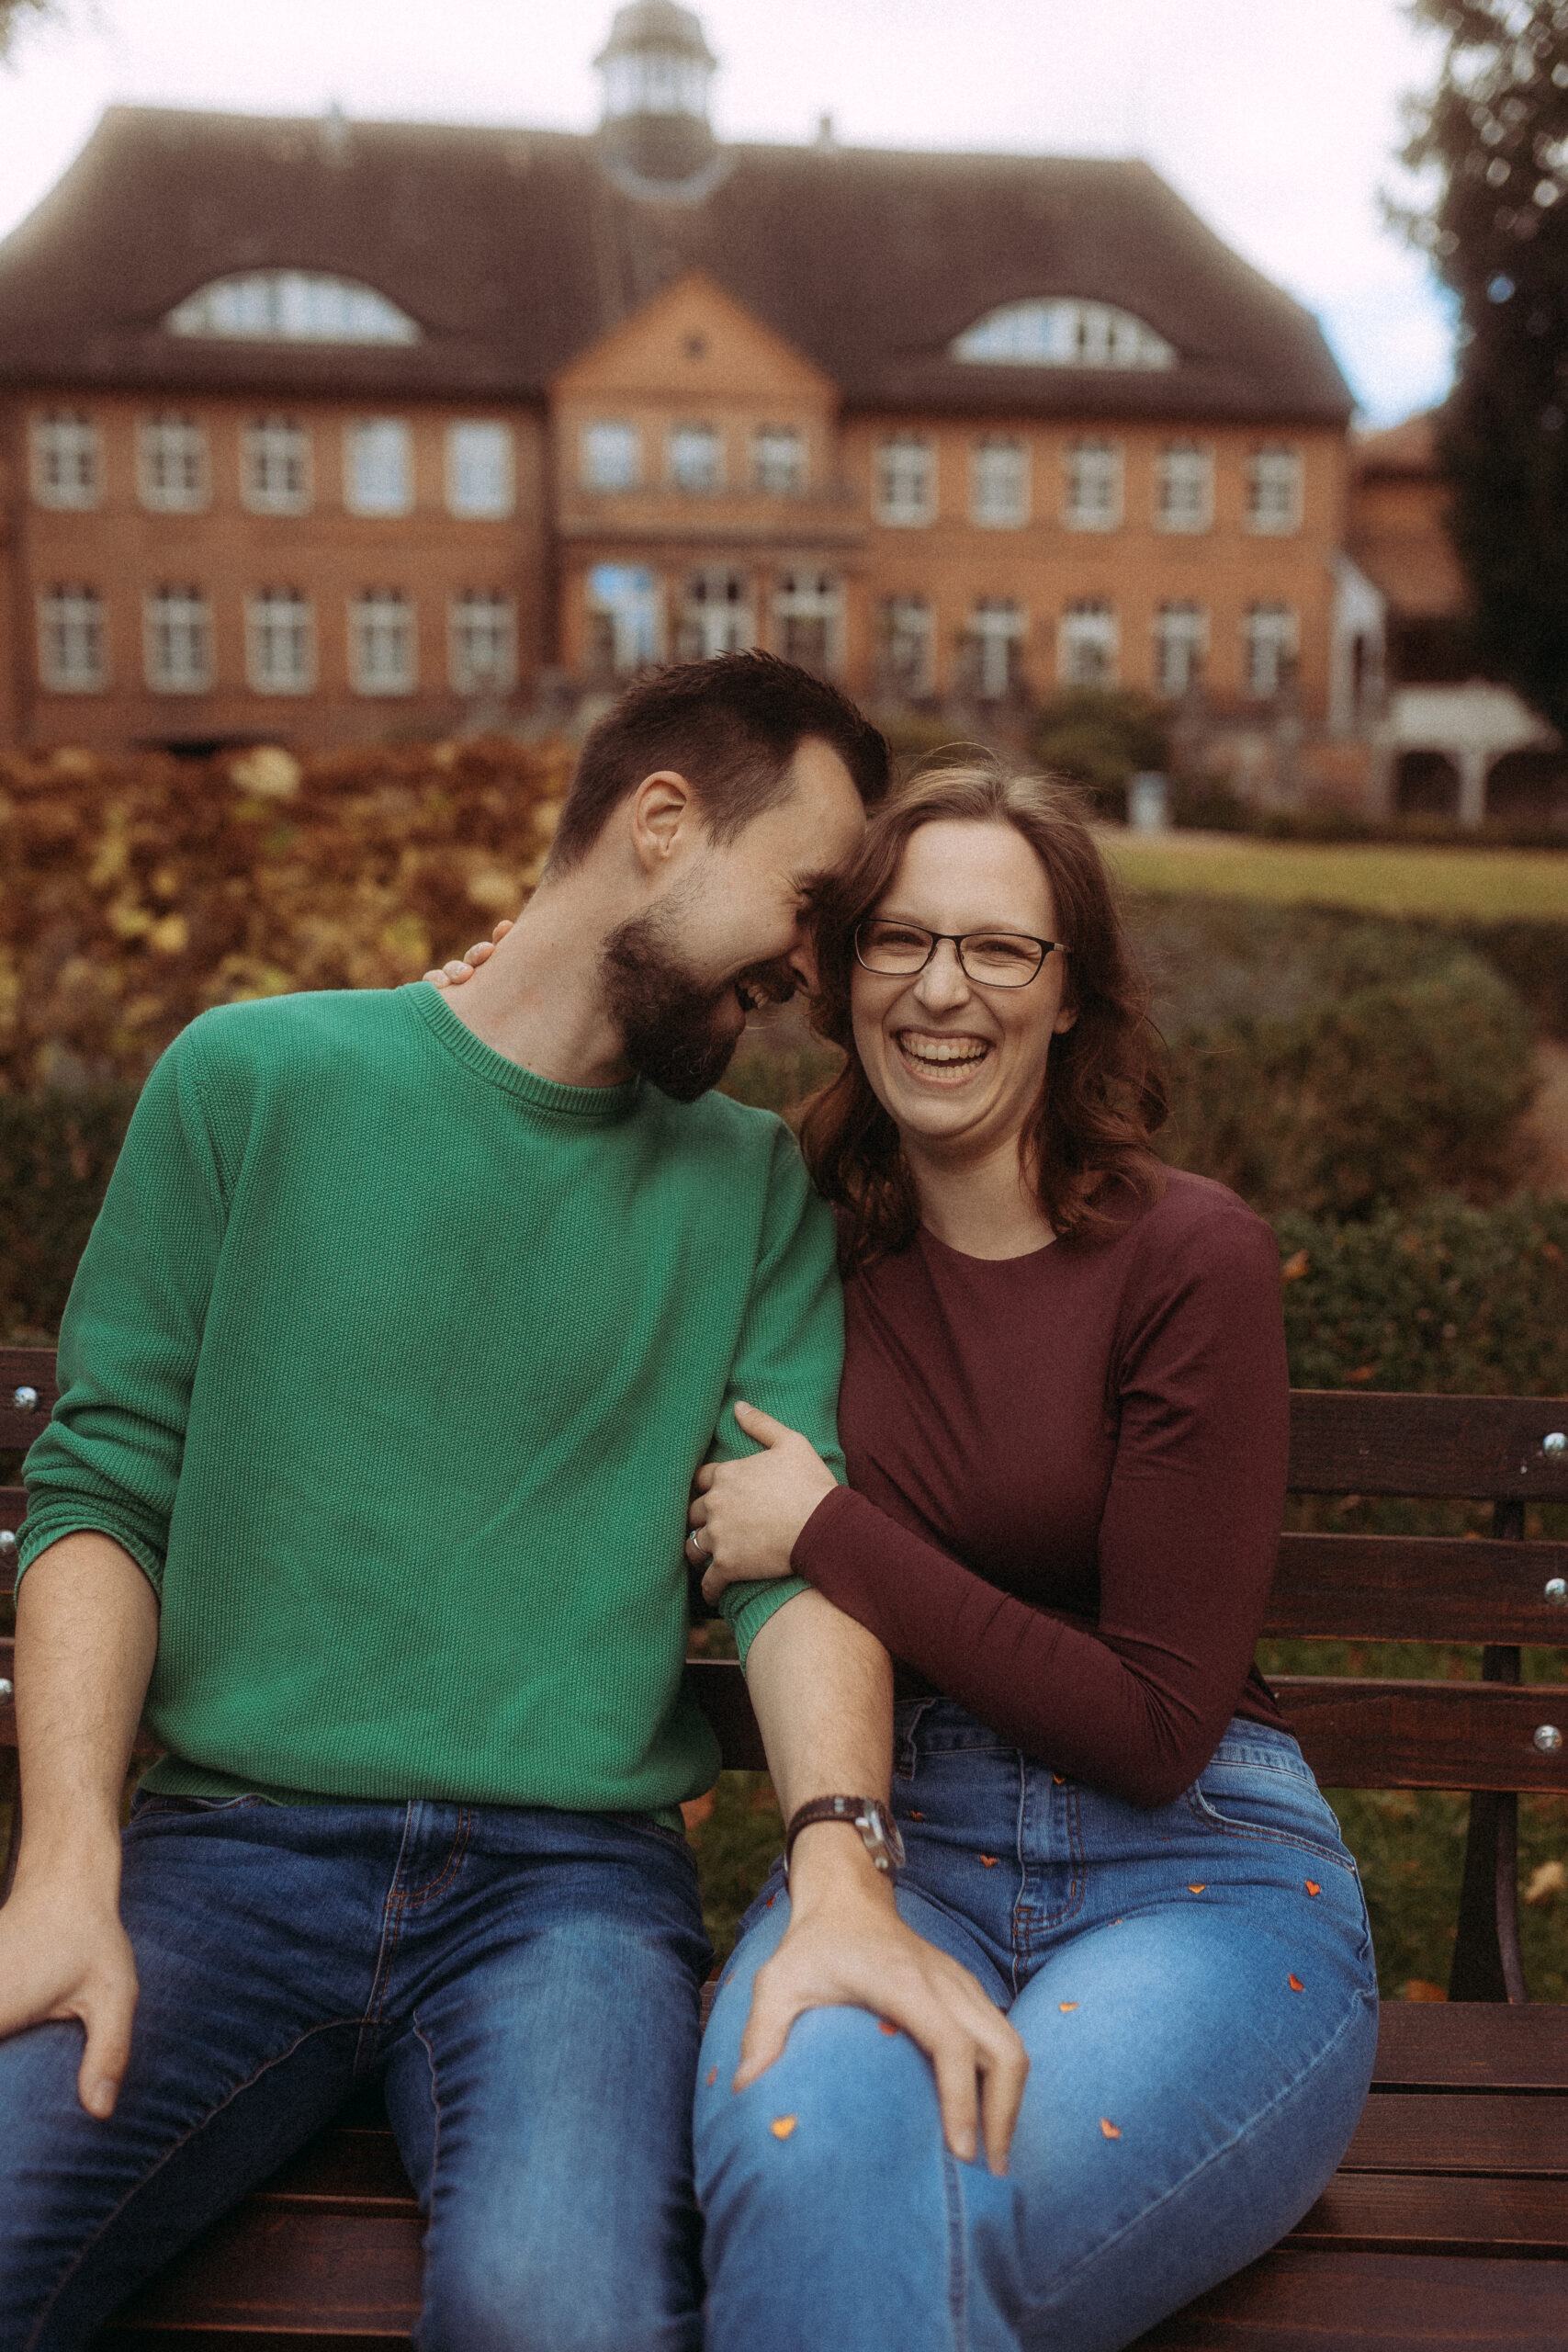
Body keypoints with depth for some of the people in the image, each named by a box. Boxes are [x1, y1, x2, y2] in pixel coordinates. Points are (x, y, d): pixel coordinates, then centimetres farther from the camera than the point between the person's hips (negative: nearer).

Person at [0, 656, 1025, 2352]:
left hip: (571, 1871, 1)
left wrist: (839, 1868, -19)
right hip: (230, 1837, 0)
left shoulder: (754, 1188, 10)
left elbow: (798, 1547, -1)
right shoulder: (253, 1080, 5)